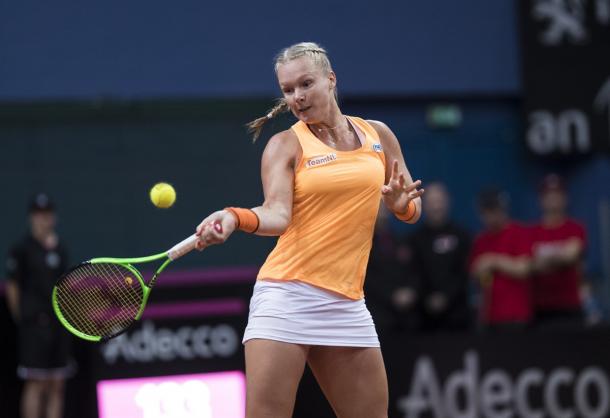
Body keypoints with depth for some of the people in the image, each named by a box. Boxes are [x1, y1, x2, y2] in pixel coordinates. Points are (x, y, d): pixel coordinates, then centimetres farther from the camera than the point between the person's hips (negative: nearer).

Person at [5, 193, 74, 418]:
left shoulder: (60, 248, 13)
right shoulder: (22, 248, -3)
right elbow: (11, 286, -2)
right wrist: (23, 318, -3)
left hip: (59, 323, 6)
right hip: (35, 324, -6)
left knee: (57, 385, 5)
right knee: (36, 384, -9)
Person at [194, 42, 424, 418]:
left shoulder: (378, 135, 12)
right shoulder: (286, 144, 1)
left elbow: (412, 210, 18)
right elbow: (277, 215, -15)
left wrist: (402, 204, -6)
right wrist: (235, 218, -36)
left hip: (346, 303, 4)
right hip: (287, 297, -4)